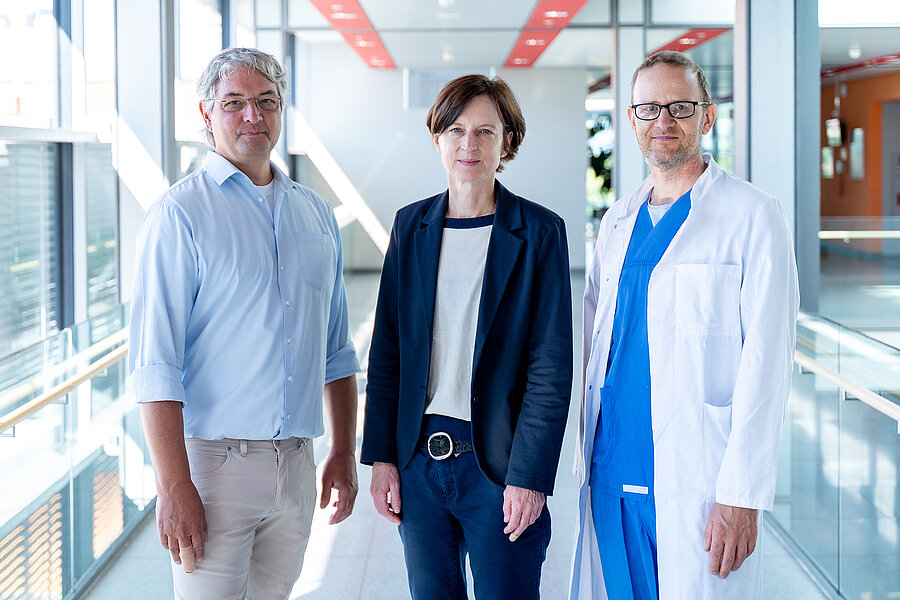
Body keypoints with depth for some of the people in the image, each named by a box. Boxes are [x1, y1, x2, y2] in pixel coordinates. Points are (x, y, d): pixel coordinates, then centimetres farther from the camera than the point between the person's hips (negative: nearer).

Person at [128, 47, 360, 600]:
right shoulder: (180, 215, -7)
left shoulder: (316, 214, 12)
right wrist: (174, 487, -20)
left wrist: (346, 452, 13)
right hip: (213, 460, -5)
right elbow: (155, 363, -14)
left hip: (296, 468, 5)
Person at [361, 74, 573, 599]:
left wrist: (529, 476, -12)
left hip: (498, 464, -3)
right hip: (418, 458, 4)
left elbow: (551, 367, -6)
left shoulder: (538, 232, -4)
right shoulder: (411, 225, 8)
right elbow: (387, 350, 10)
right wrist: (382, 457, 3)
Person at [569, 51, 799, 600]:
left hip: (696, 482, -5)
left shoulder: (752, 215, -5)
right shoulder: (619, 221, 14)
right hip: (612, 475, 5)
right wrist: (588, 457, 7)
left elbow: (764, 363, -10)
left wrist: (742, 495, -15)